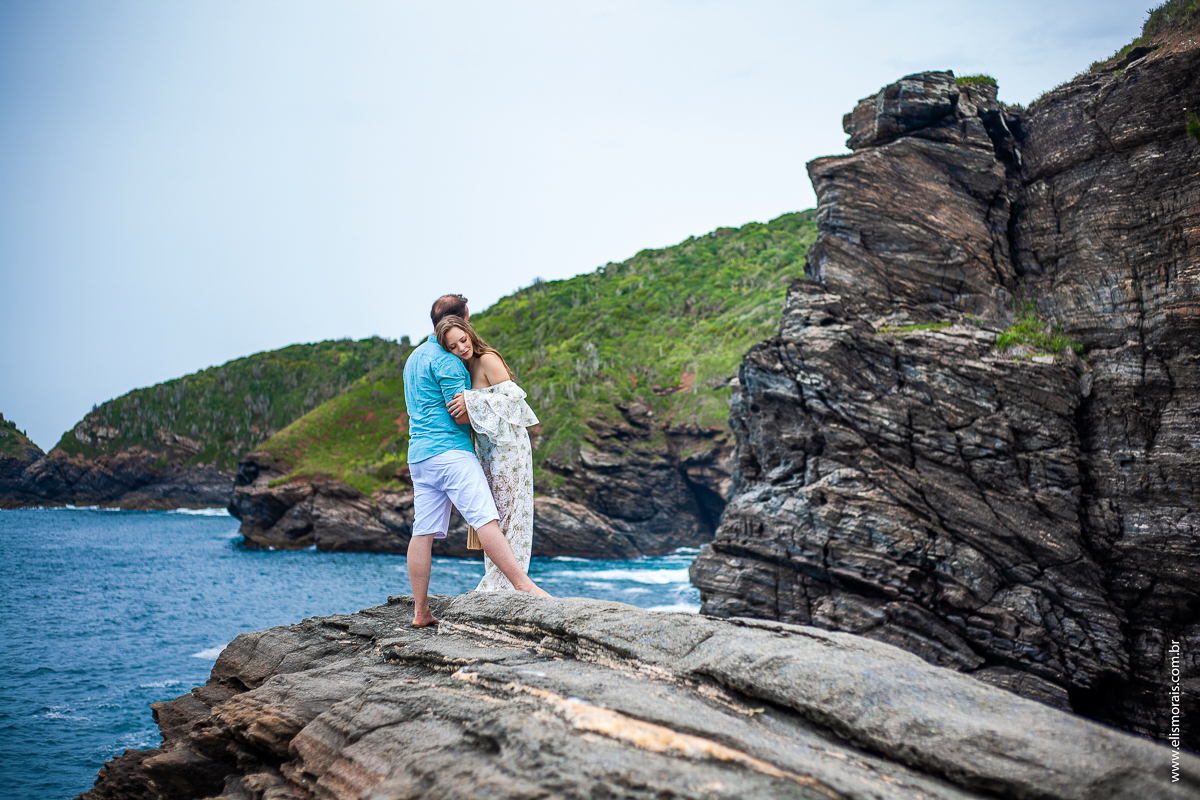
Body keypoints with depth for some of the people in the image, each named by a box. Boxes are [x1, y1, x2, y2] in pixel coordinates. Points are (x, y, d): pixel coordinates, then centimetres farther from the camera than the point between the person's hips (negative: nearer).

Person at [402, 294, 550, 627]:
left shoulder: (415, 357, 22)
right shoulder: (447, 360, -9)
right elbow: (462, 415, -14)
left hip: (419, 455, 9)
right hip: (450, 451, -9)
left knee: (424, 532, 5)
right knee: (486, 519, -15)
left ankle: (421, 612, 5)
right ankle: (523, 585, -21)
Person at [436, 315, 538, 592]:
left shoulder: (487, 359, -13)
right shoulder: (465, 368, 12)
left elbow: (510, 397, -20)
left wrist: (471, 402, -25)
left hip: (506, 445, -9)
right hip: (488, 448, 9)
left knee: (506, 510, -5)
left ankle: (505, 582, -1)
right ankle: (494, 582, 16)